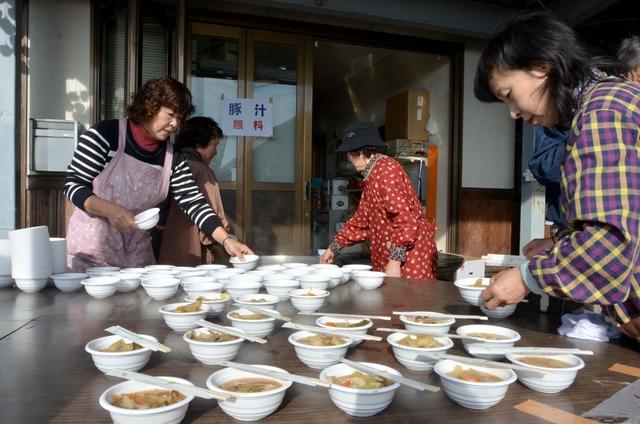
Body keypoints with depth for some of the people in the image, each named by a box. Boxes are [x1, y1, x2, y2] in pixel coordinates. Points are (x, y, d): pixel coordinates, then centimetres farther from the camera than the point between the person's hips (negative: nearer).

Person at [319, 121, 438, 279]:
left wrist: (395, 261, -22)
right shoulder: (372, 175, 16)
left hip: (410, 255, -9)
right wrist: (333, 248, 21)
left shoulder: (385, 169, -14)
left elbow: (406, 219, -22)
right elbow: (362, 220, 22)